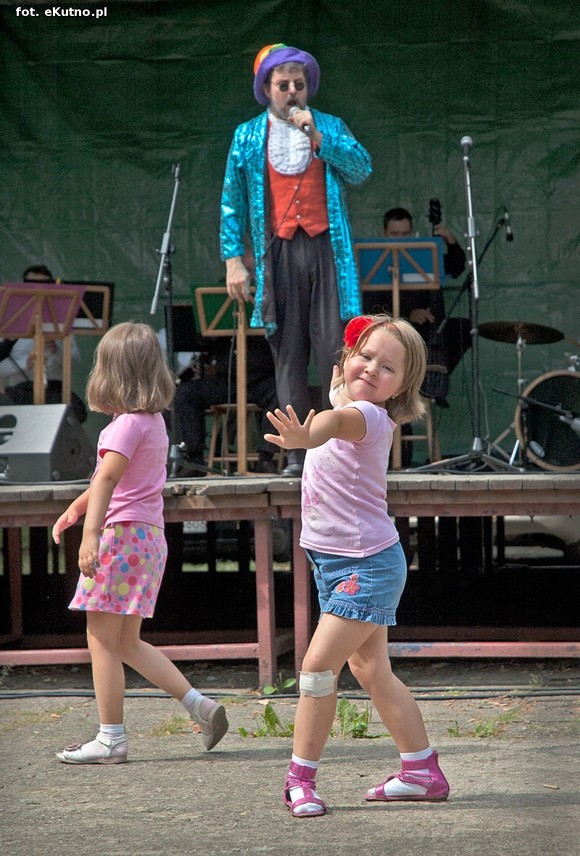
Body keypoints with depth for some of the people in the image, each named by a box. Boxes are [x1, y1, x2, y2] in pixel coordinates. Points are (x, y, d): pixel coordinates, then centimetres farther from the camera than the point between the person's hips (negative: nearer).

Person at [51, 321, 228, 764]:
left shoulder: (128, 424, -14)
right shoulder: (154, 420, 15)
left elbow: (107, 478, -28)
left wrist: (91, 532, -38)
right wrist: (75, 509, 35)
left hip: (122, 533, -9)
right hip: (149, 533, 9)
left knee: (102, 639, -1)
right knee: (127, 644, 16)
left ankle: (111, 739, 2)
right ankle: (199, 703, 10)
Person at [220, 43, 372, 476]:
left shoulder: (329, 127, 13)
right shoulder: (248, 136, 13)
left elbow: (361, 169, -2)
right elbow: (232, 202, 13)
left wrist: (316, 137, -9)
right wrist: (233, 258, 4)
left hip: (326, 249, -1)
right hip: (278, 254, 1)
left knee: (334, 349, -8)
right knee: (288, 354, -2)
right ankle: (297, 452, -1)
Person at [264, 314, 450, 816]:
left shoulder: (370, 416, -22)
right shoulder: (344, 400, 6)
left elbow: (342, 420, -48)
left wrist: (307, 436, -68)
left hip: (367, 566, -10)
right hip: (334, 563, 10)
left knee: (318, 665, -12)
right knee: (371, 671, 15)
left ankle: (301, 778, -3)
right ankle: (424, 773, 23)